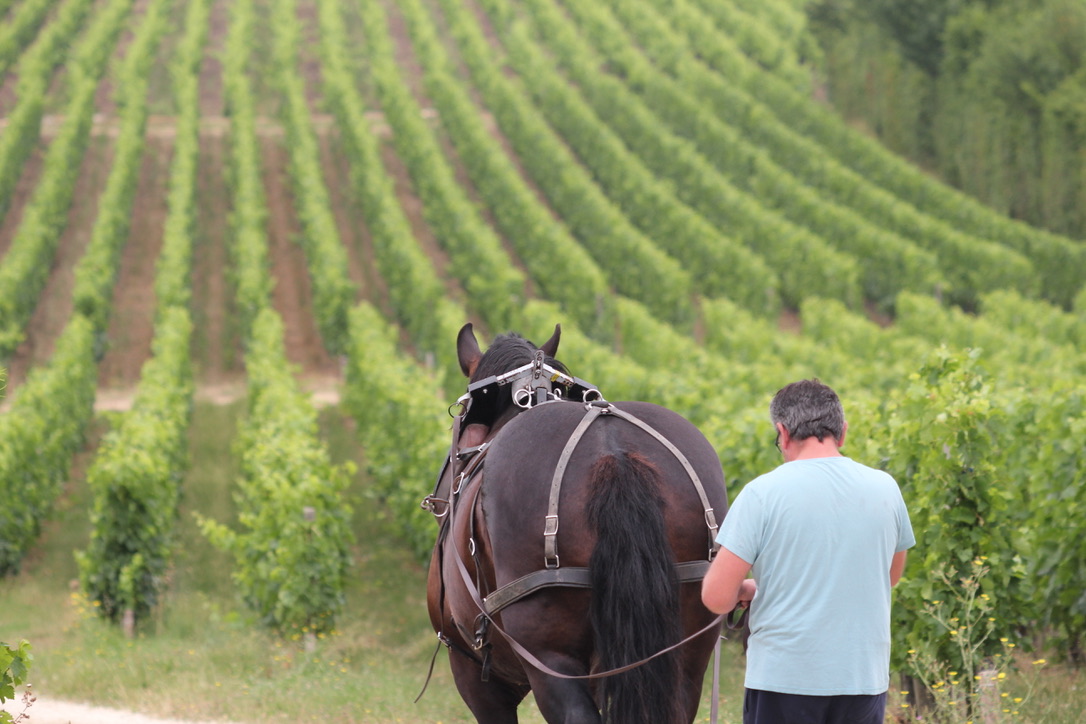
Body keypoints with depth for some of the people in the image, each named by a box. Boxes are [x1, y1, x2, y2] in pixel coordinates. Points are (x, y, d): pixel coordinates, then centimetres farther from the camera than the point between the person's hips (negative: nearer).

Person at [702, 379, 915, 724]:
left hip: (783, 678, -3)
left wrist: (748, 591, 10)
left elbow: (716, 597, -11)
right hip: (865, 679, 3)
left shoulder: (763, 492, -10)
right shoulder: (885, 489, 3)